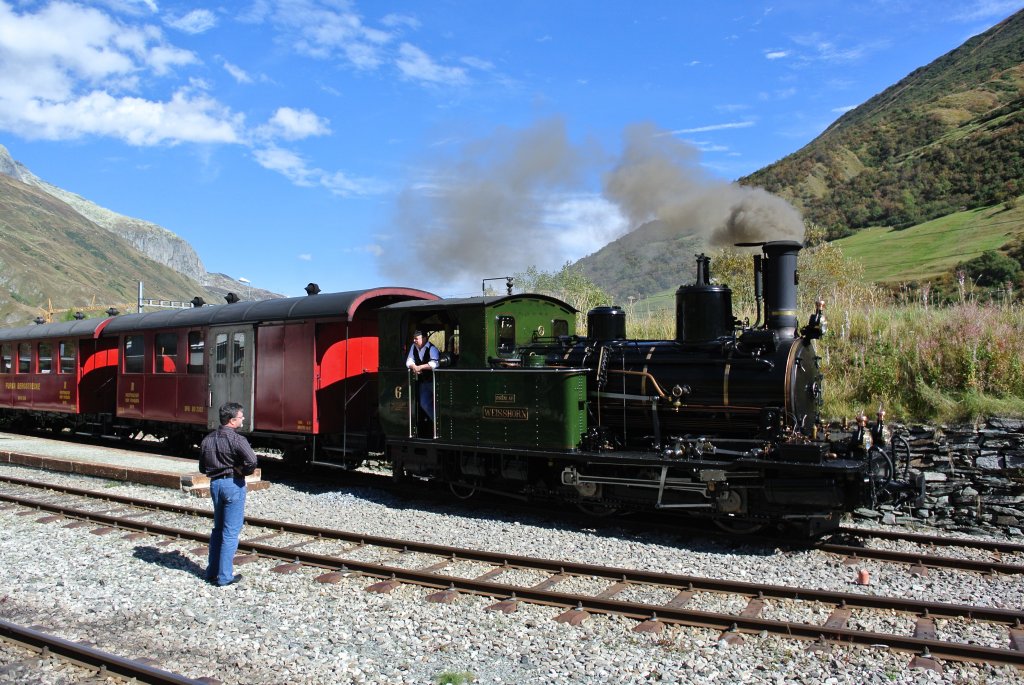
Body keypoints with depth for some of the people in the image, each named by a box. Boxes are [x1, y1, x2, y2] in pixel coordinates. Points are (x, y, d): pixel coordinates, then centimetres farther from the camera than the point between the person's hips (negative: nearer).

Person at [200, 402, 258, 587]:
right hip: (233, 484, -7)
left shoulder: (207, 439, 7)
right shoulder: (237, 439, -16)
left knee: (218, 529, 20)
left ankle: (212, 572, 25)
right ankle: (224, 577, 4)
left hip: (215, 483, 7)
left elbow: (202, 467, 14)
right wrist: (242, 471, -11)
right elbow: (252, 461, -29)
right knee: (231, 532, 1)